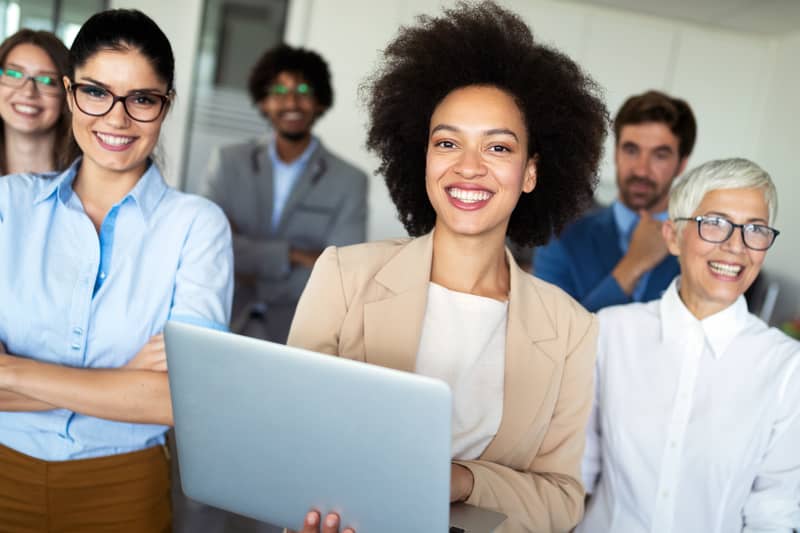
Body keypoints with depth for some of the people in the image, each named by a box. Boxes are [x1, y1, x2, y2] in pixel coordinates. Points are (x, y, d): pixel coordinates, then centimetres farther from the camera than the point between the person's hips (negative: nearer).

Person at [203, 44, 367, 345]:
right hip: (224, 327, 2)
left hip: (298, 338, -1)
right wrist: (292, 256, -16)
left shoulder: (349, 182, -1)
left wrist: (250, 259, -7)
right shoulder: (228, 162, 6)